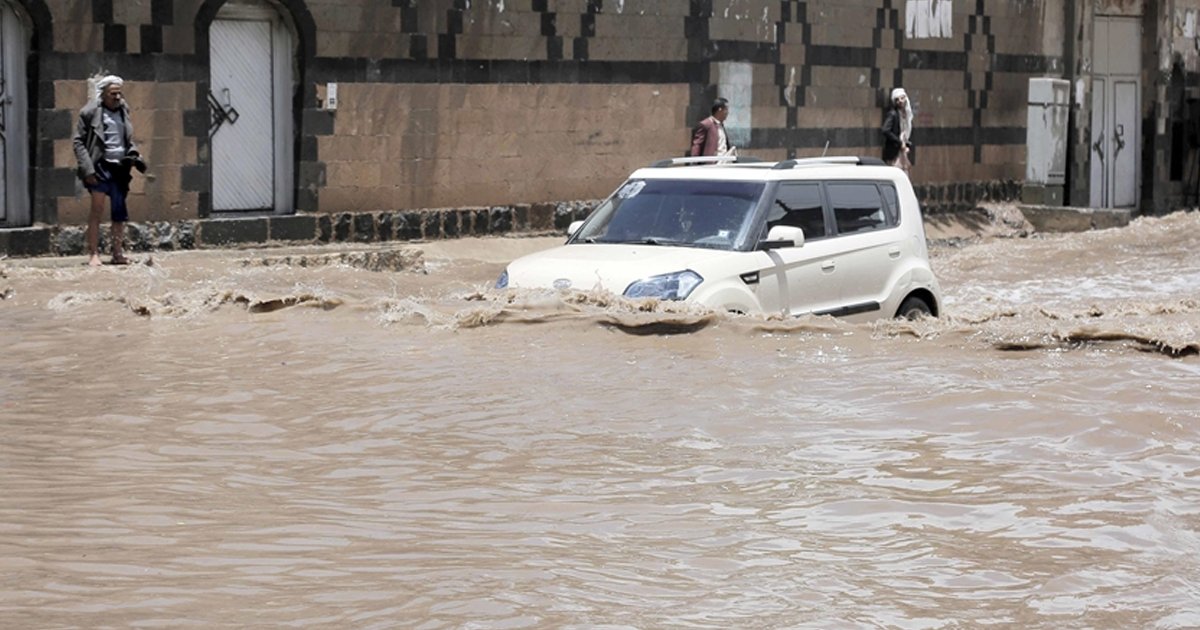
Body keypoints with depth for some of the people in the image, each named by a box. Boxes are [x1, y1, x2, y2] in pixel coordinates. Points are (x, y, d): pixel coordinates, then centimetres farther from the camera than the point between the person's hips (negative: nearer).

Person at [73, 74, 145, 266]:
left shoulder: (123, 111, 12)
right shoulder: (91, 112, -5)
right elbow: (79, 141, -5)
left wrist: (135, 157, 4)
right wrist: (87, 169, -14)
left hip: (120, 167, 5)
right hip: (101, 166, -5)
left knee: (119, 212, 7)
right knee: (97, 209, -7)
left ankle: (118, 253, 14)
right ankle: (94, 254, -4)